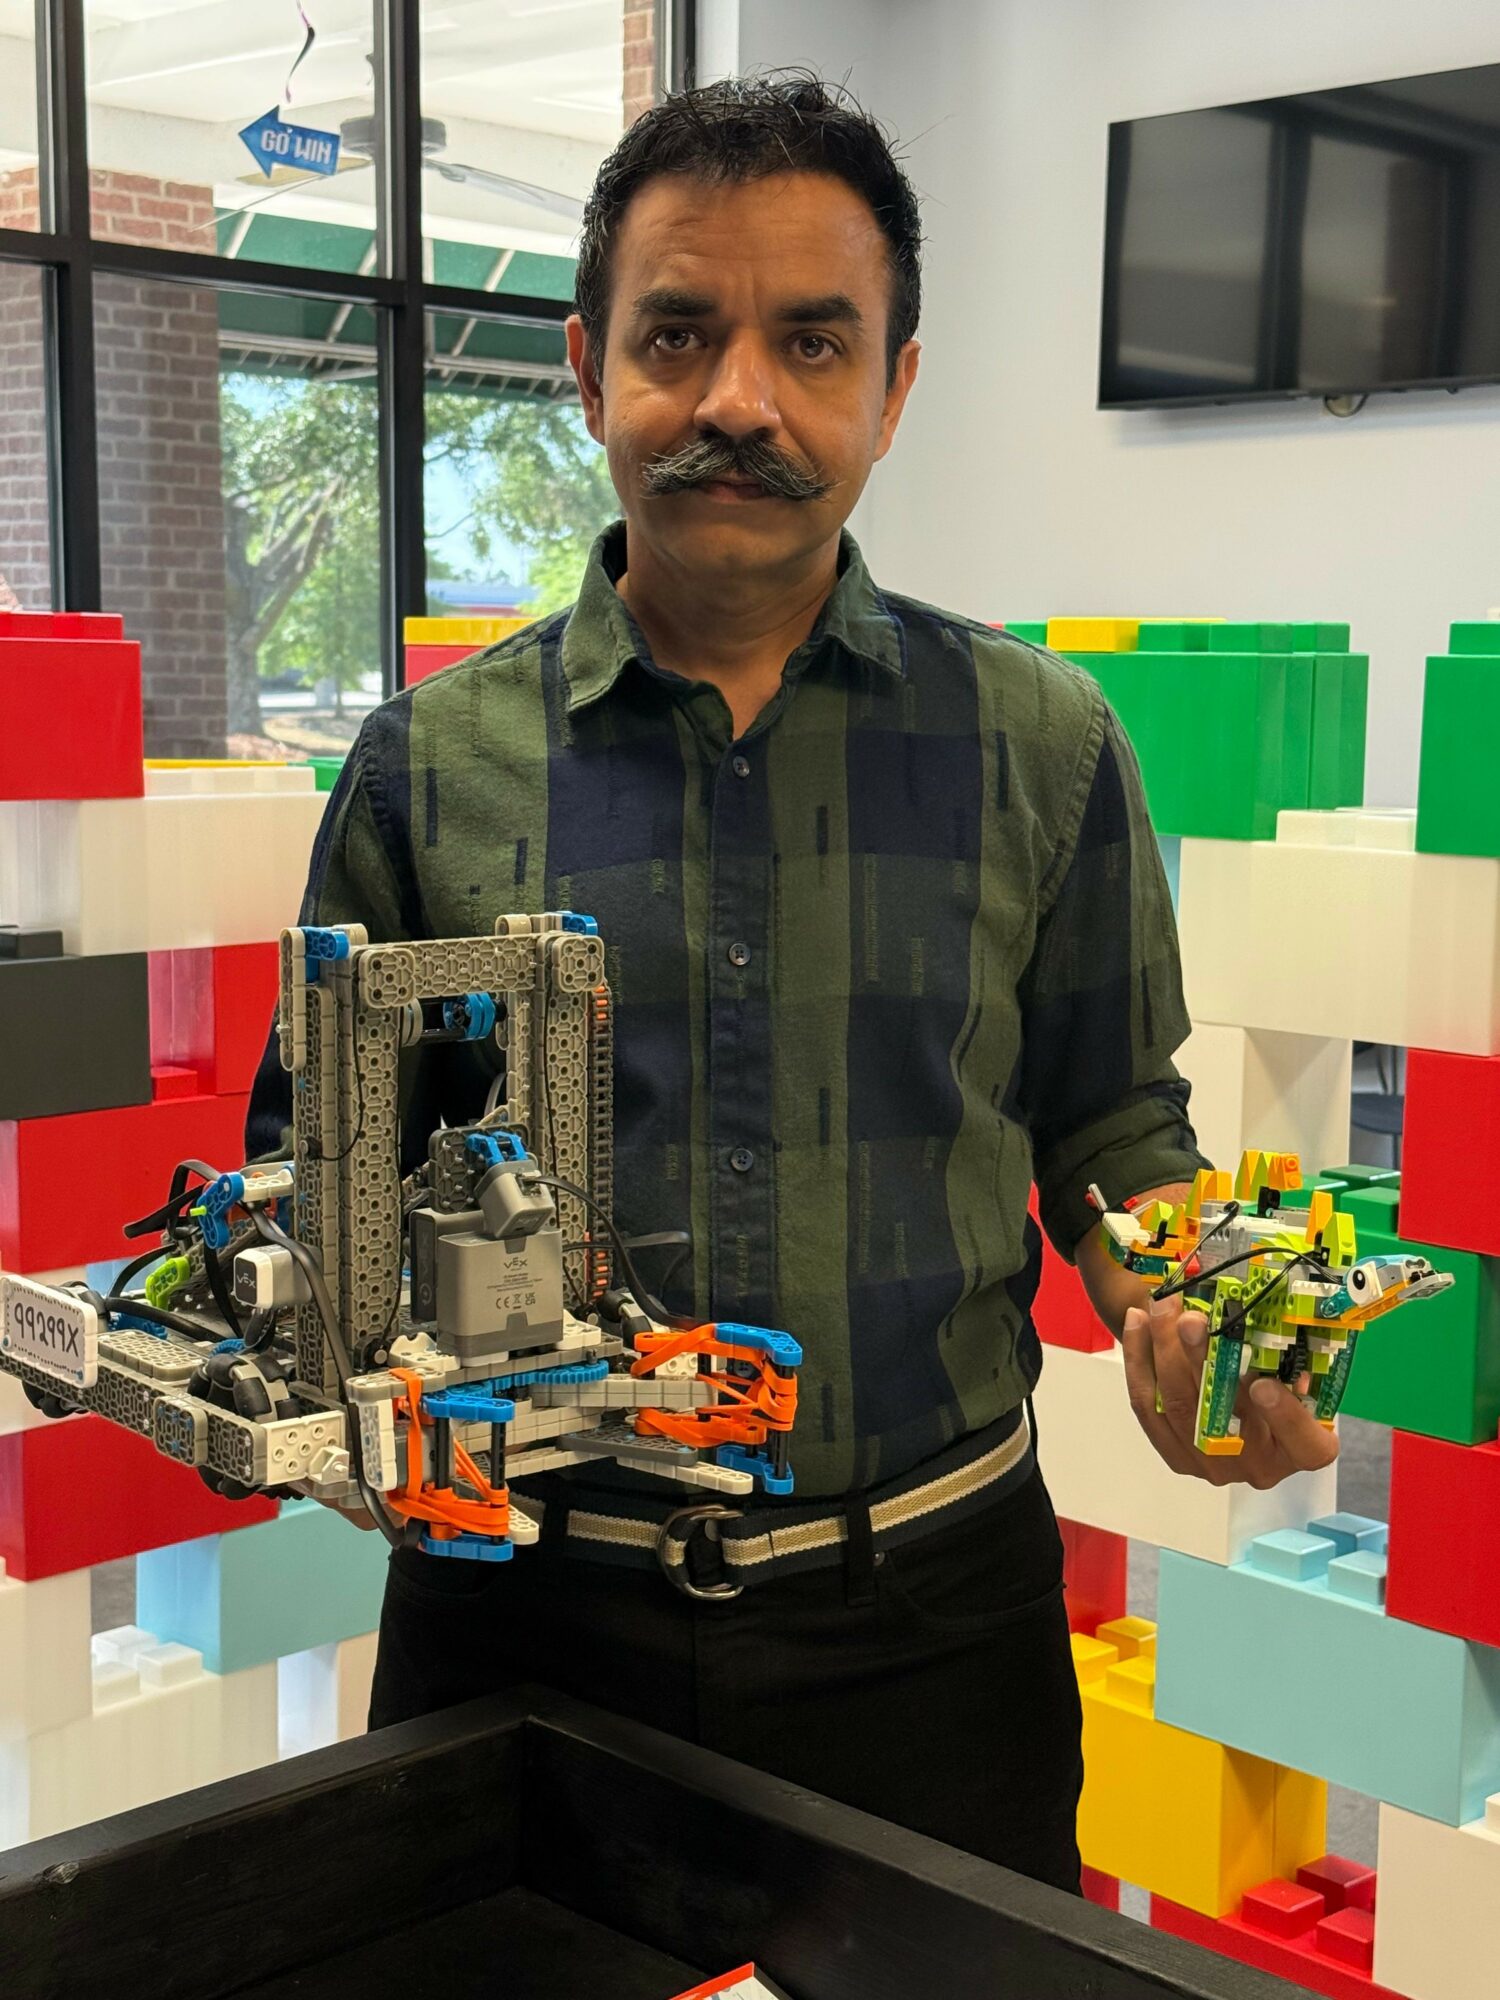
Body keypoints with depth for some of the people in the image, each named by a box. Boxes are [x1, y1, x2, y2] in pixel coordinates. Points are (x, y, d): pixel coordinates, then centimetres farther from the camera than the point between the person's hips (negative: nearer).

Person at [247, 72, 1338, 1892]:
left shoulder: (1040, 744, 2)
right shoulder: (436, 758, 0)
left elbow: (1112, 1131, 7)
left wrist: (1181, 1326, -13)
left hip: (927, 1607, 1)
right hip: (524, 1601, 0)